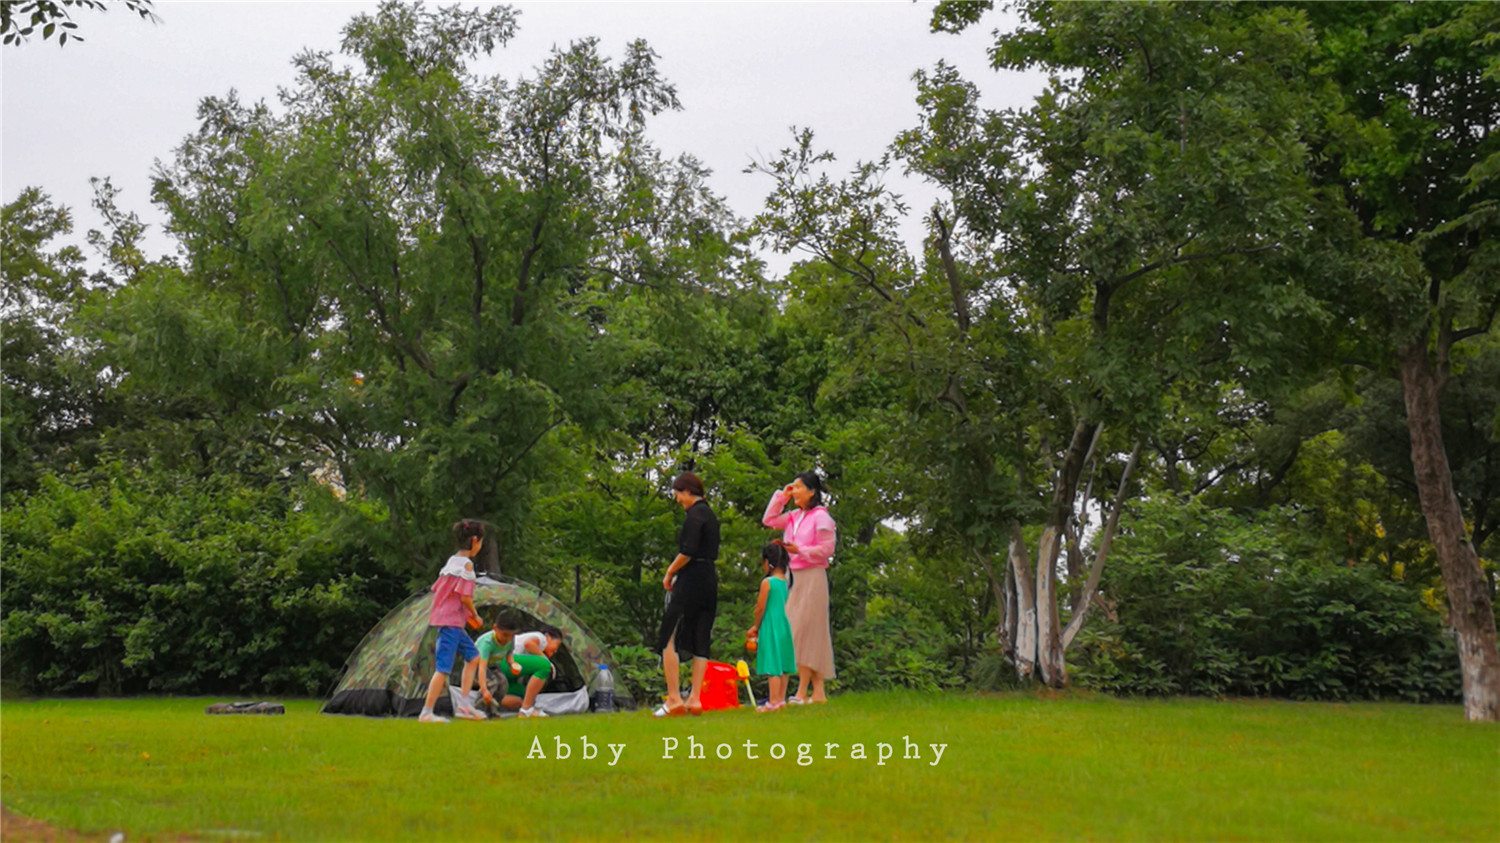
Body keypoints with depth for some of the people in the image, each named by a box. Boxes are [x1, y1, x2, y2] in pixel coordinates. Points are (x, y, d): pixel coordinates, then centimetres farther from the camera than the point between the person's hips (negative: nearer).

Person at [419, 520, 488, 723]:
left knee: (473, 657, 15)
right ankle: (426, 712, -5)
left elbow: (436, 590, 16)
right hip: (452, 621, -10)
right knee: (443, 668, -8)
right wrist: (475, 616, -3)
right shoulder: (466, 563, -12)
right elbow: (465, 596, -19)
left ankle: (463, 704, 13)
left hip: (448, 619, 10)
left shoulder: (452, 560, 14)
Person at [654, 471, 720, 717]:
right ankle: (695, 699, 9)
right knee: (700, 642, 9)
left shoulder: (695, 514, -11)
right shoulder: (710, 514, 17)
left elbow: (688, 552, -20)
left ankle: (674, 699, -8)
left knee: (668, 639, -4)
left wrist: (669, 574, -6)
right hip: (710, 581, 9)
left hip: (692, 582, -9)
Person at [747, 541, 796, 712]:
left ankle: (773, 702, -4)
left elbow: (760, 609, -12)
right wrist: (758, 627, 19)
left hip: (771, 627, -8)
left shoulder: (767, 582, -13)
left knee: (772, 666, -5)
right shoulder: (785, 581, 9)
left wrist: (756, 627, 4)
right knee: (782, 665, 12)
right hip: (784, 624, 8)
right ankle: (781, 699, 20)